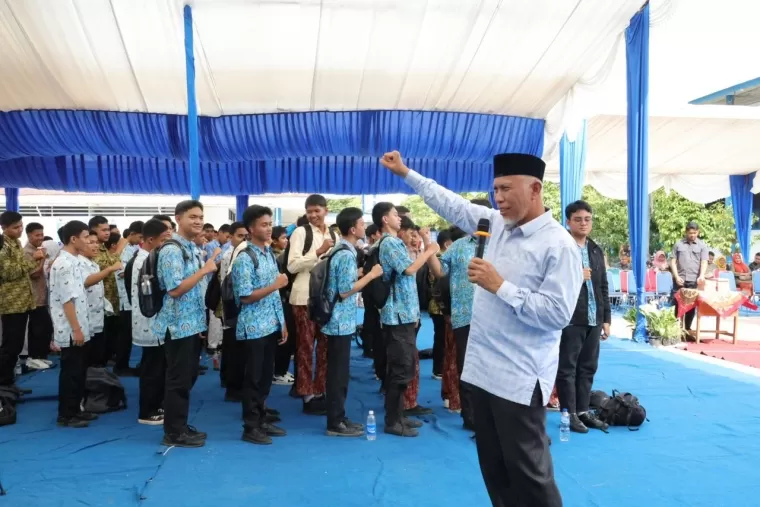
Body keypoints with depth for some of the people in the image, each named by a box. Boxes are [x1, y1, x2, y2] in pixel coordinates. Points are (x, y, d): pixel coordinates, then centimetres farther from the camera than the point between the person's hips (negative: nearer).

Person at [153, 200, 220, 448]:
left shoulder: (195, 249, 12)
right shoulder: (171, 250, -16)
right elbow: (175, 289, -24)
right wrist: (204, 270, -22)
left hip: (194, 324, 9)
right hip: (179, 325, -9)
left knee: (189, 377, 15)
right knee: (179, 379, -2)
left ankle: (181, 426, 26)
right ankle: (173, 432, 8)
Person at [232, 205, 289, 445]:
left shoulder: (270, 254, 10)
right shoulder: (244, 259, -14)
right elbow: (245, 297, -18)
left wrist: (282, 323, 13)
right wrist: (275, 285, -20)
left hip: (271, 326, 8)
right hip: (253, 328, -7)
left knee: (266, 376, 14)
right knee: (253, 378, 1)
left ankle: (261, 420, 26)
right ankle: (250, 427, 12)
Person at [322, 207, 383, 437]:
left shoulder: (342, 251, 12)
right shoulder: (346, 255, -19)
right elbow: (345, 291, -21)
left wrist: (361, 274, 16)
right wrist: (371, 275, -15)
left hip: (340, 321, 10)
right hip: (341, 322, -10)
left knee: (338, 372, 14)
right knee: (339, 373, -2)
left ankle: (338, 418, 22)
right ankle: (335, 423, 5)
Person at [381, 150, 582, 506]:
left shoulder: (559, 245, -13)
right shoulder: (497, 223, 7)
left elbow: (558, 314, -20)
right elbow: (452, 204, 16)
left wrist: (500, 286, -20)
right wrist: (406, 173, 19)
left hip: (519, 378, -7)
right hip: (483, 368, 8)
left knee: (528, 471, 1)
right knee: (493, 465, 18)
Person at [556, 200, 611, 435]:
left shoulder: (596, 250, 14)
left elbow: (603, 287, 16)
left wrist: (606, 318, 13)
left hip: (594, 319, 7)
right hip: (570, 318, -6)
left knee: (588, 368, 12)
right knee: (567, 368, 2)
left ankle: (583, 411, 23)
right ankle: (570, 414, 11)